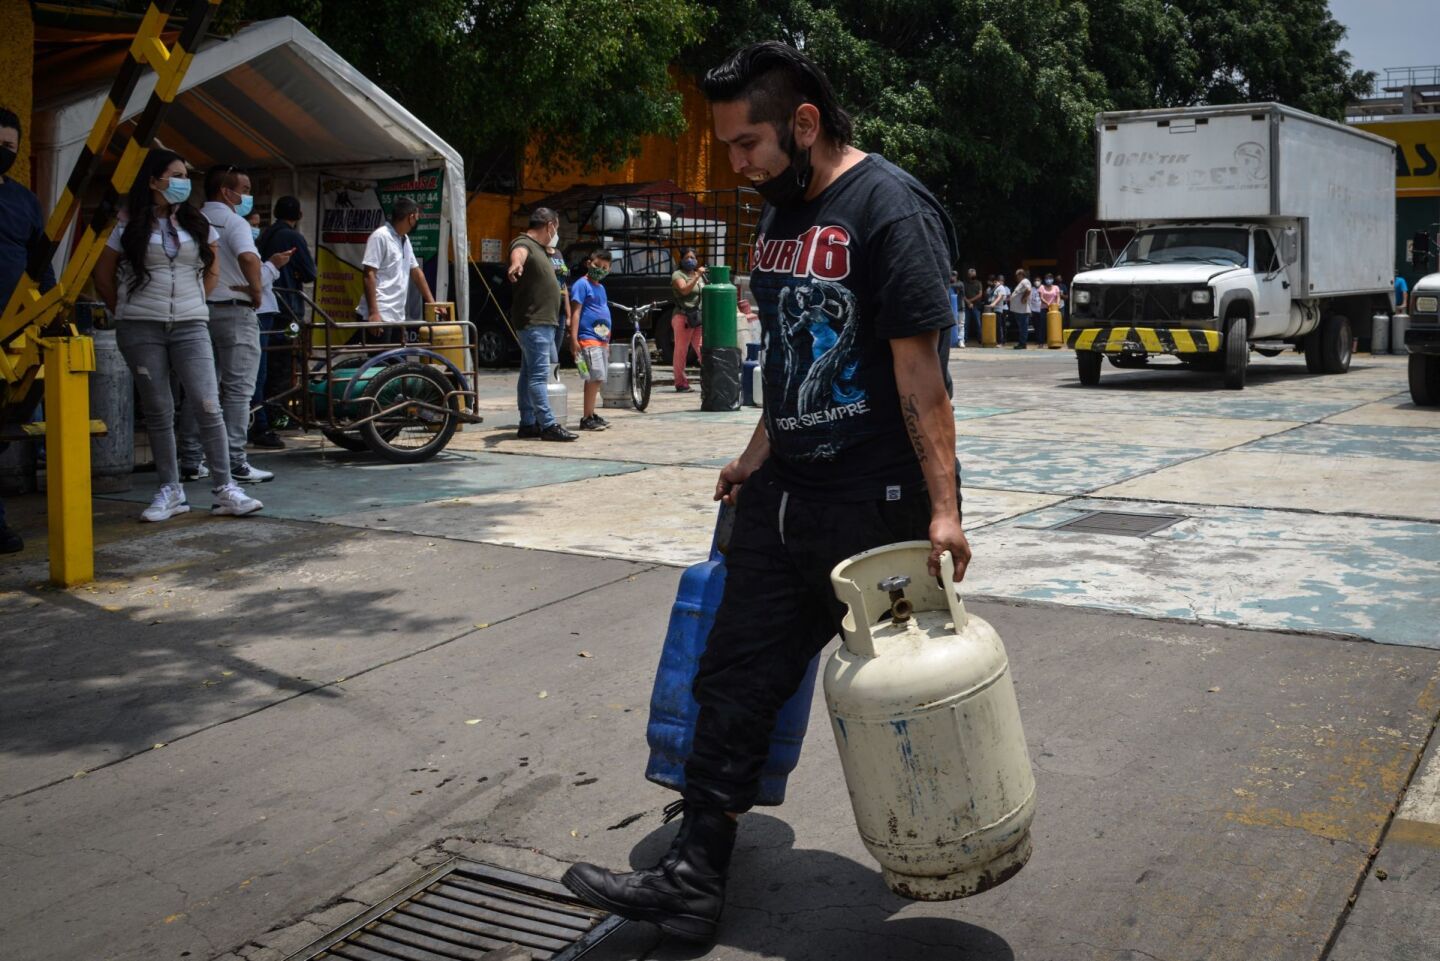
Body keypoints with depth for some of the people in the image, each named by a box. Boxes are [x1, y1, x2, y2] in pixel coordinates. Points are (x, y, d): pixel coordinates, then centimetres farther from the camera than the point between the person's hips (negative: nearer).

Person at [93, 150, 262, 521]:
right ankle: (170, 491, 10)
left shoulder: (197, 223, 11)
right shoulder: (128, 225, 3)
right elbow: (103, 275, 9)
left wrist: (194, 303, 11)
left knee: (208, 406, -9)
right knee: (158, 411, 3)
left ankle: (224, 489, -6)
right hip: (141, 330, -1)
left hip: (191, 326, 2)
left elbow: (212, 271, 20)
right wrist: (125, 311, 8)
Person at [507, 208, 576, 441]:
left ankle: (528, 424, 16)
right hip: (534, 323, -11)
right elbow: (518, 253, -38)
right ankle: (548, 425, -16)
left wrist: (559, 293, 58)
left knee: (529, 374, 12)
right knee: (538, 374, -12)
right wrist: (516, 264, -61)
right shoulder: (524, 244, -11)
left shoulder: (538, 248, 20)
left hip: (543, 322, 11)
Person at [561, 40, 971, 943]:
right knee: (734, 680, 5)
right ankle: (694, 880, 11)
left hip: (874, 503, -8)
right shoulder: (781, 213, 13)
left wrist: (942, 506, -21)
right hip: (781, 496, 8)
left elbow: (920, 368, -19)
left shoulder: (891, 209, -14)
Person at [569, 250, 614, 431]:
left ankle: (592, 415, 17)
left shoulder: (600, 287, 20)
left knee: (596, 379, 11)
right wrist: (574, 339, -20)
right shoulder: (582, 284, -6)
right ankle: (587, 419, -13)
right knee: (595, 378, -15)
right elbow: (575, 312, -13)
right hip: (588, 339, -9)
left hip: (601, 340, 9)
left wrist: (607, 340, 28)